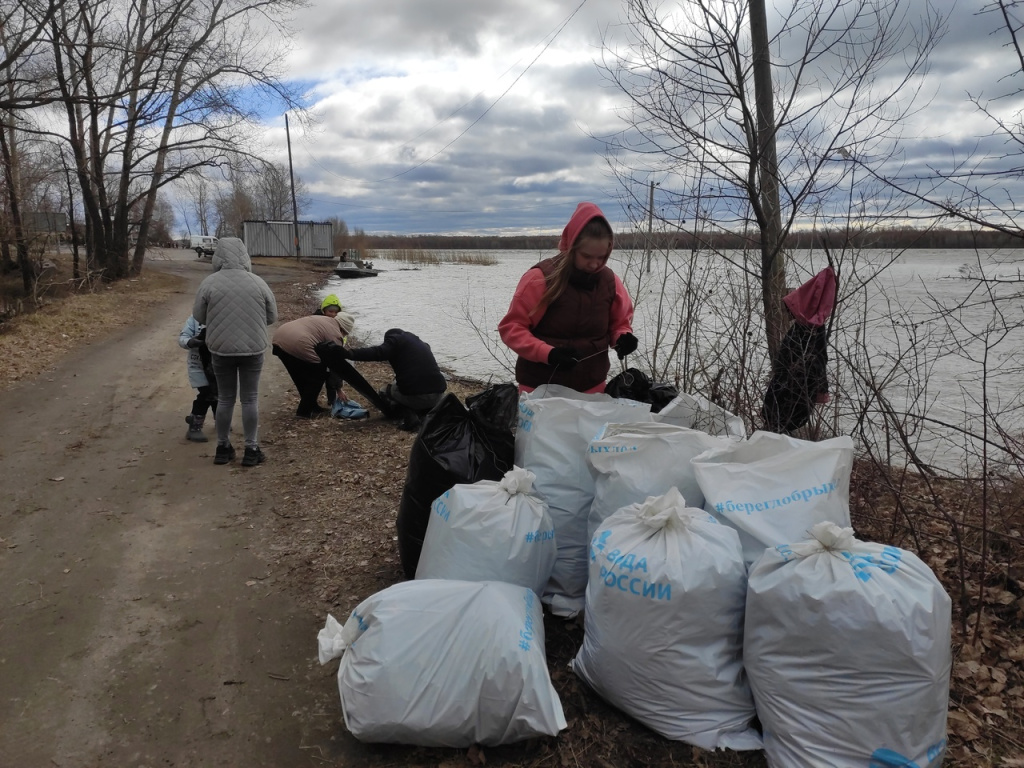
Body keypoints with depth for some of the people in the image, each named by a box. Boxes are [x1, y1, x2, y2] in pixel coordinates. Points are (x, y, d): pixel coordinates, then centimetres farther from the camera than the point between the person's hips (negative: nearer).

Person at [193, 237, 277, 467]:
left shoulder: (209, 283, -7)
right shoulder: (258, 282, -4)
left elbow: (198, 316, 2)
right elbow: (272, 316, 5)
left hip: (221, 349, 0)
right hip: (253, 349, 0)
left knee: (225, 399, 12)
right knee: (250, 399, 7)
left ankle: (223, 448, 20)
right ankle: (251, 450, 10)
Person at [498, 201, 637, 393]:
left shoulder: (609, 280, 0)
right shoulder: (540, 278, -14)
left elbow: (621, 322, 15)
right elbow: (511, 327, -11)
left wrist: (623, 337, -9)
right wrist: (547, 353, -26)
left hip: (592, 388, 4)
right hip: (540, 389, -4)